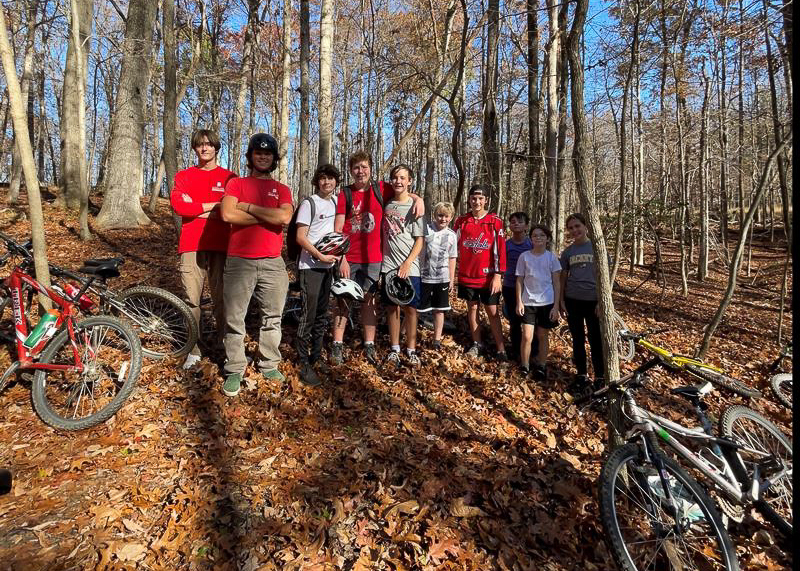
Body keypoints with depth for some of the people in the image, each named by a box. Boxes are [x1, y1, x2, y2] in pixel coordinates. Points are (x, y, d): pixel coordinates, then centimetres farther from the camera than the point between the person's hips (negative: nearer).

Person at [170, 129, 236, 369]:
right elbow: (178, 205, -4)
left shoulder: (230, 177, 10)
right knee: (191, 300, 1)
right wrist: (212, 206, -5)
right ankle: (193, 351, 10)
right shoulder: (184, 176, 13)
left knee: (222, 299, 2)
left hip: (221, 246, -1)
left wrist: (196, 209, -5)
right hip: (192, 246, 1)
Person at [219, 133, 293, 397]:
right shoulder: (236, 184, 8)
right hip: (239, 261, -1)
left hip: (272, 262, 2)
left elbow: (284, 217, -10)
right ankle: (234, 371, 13)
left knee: (272, 317, 8)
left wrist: (248, 207, -7)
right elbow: (228, 214, -11)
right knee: (234, 319, 2)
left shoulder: (282, 189, 12)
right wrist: (268, 215, -10)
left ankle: (269, 365, 22)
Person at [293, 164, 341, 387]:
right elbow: (301, 237, -11)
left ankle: (316, 357, 23)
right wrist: (320, 256, -19)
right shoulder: (309, 203, -7)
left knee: (321, 315, 12)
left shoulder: (335, 202, 12)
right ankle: (304, 364, 1)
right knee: (308, 315, -6)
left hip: (328, 266, 7)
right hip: (310, 266, -7)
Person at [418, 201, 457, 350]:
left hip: (442, 278, 3)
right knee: (416, 308, 4)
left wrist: (452, 279, 9)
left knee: (439, 309, 10)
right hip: (423, 276, -3)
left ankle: (437, 339, 21)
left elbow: (452, 259, 9)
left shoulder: (451, 235, 5)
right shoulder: (426, 228, -4)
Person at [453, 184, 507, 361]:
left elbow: (500, 249, -8)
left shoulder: (495, 222, -7)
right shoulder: (461, 221, 1)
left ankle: (501, 349, 10)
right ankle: (477, 344, 29)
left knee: (492, 312, 3)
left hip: (488, 276, -3)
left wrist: (498, 275, -12)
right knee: (472, 308, 14)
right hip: (466, 275, 3)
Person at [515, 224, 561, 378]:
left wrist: (556, 306, -4)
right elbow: (520, 280, 3)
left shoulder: (552, 257, -1)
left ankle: (541, 366, 26)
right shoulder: (524, 256, -1)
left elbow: (556, 283, 0)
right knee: (527, 336, -4)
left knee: (542, 336, 11)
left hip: (547, 303, 0)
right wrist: (519, 302, -3)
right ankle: (524, 367, 13)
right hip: (528, 302, 0)